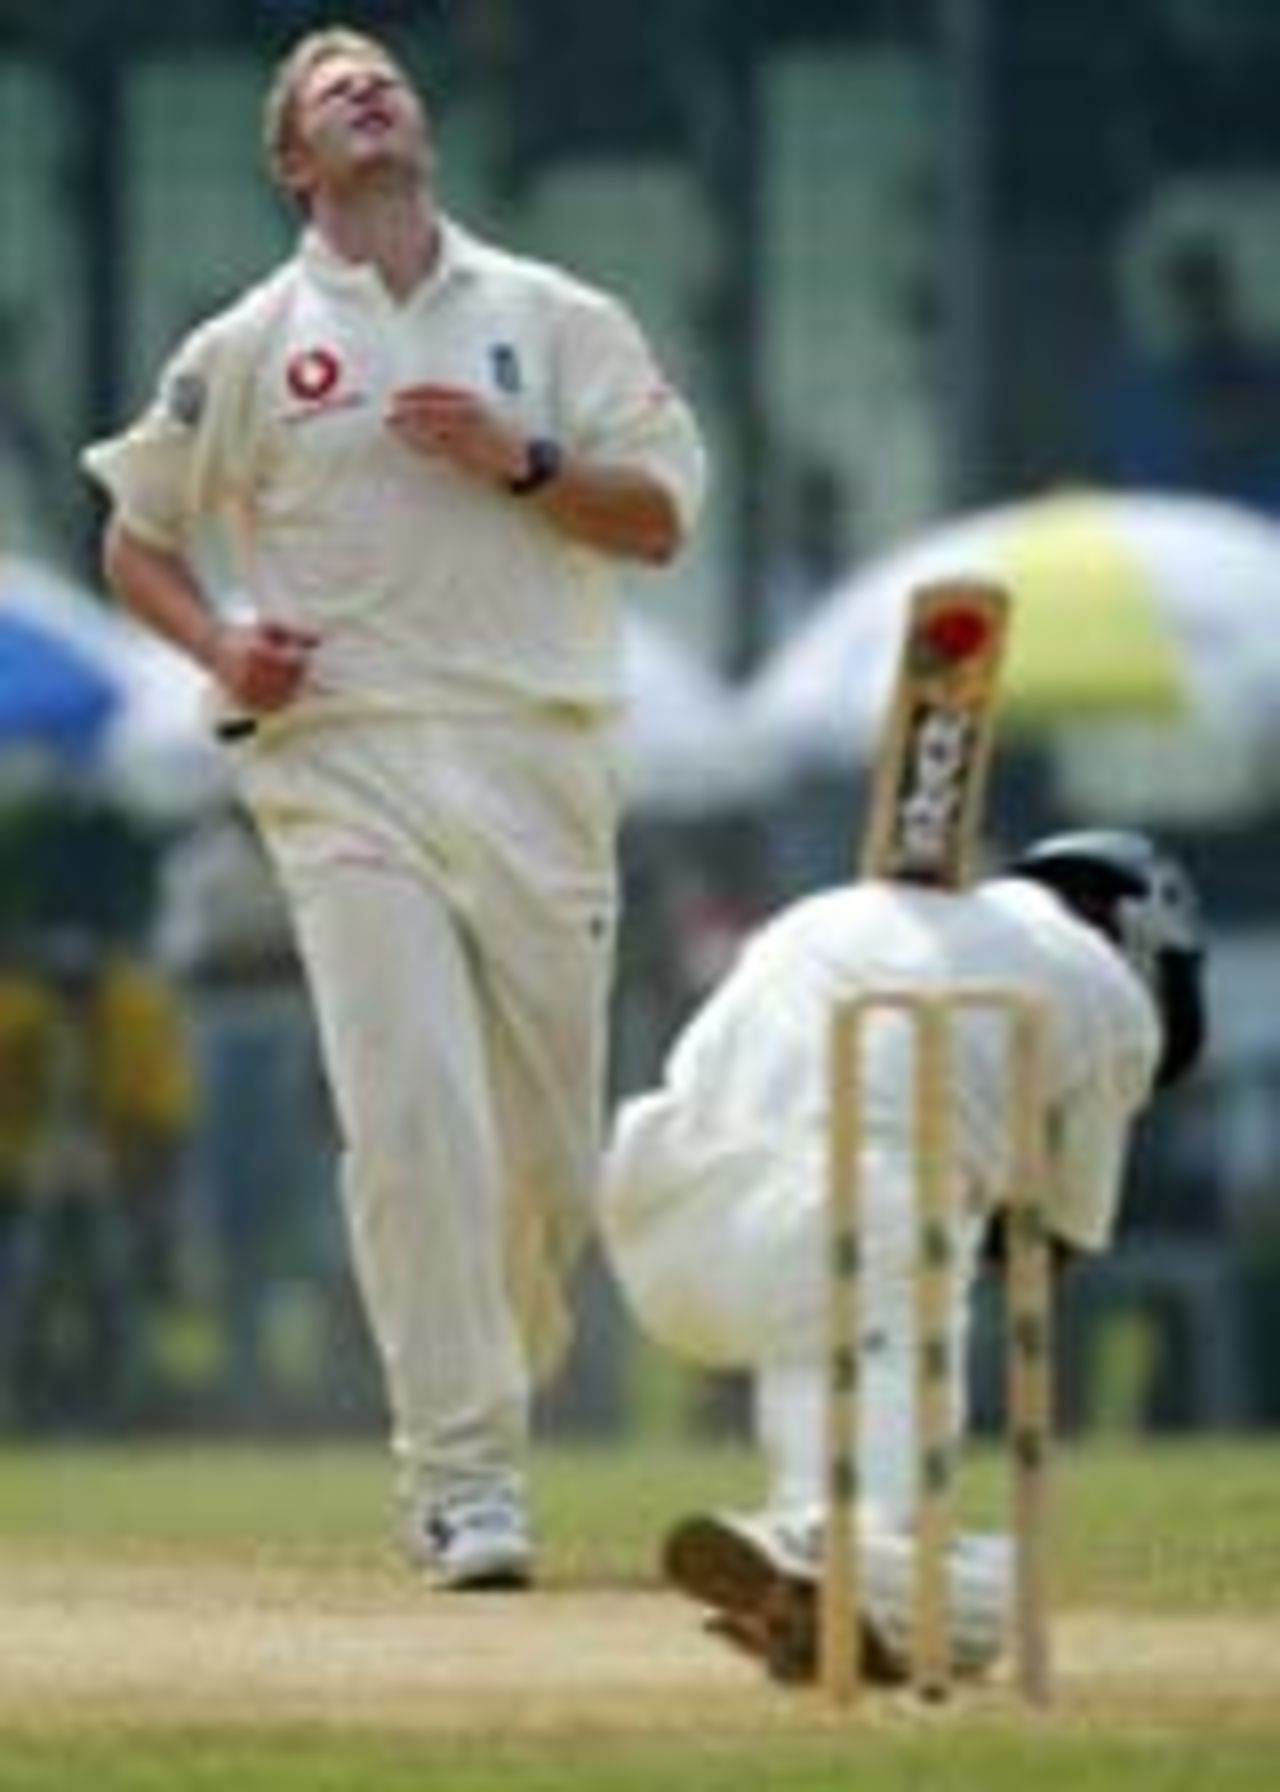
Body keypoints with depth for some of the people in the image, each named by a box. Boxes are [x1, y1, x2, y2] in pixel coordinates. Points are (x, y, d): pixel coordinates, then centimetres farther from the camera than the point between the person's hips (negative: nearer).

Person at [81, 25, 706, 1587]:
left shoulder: (556, 320, 13)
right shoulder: (243, 350, 11)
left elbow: (657, 519, 7)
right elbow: (135, 539, 18)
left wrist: (517, 460, -9)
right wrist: (221, 649, 0)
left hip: (537, 756, 2)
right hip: (345, 768, -2)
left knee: (552, 1137, 2)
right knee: (415, 1119, -16)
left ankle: (477, 1424, 23)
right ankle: (465, 1485, -17)